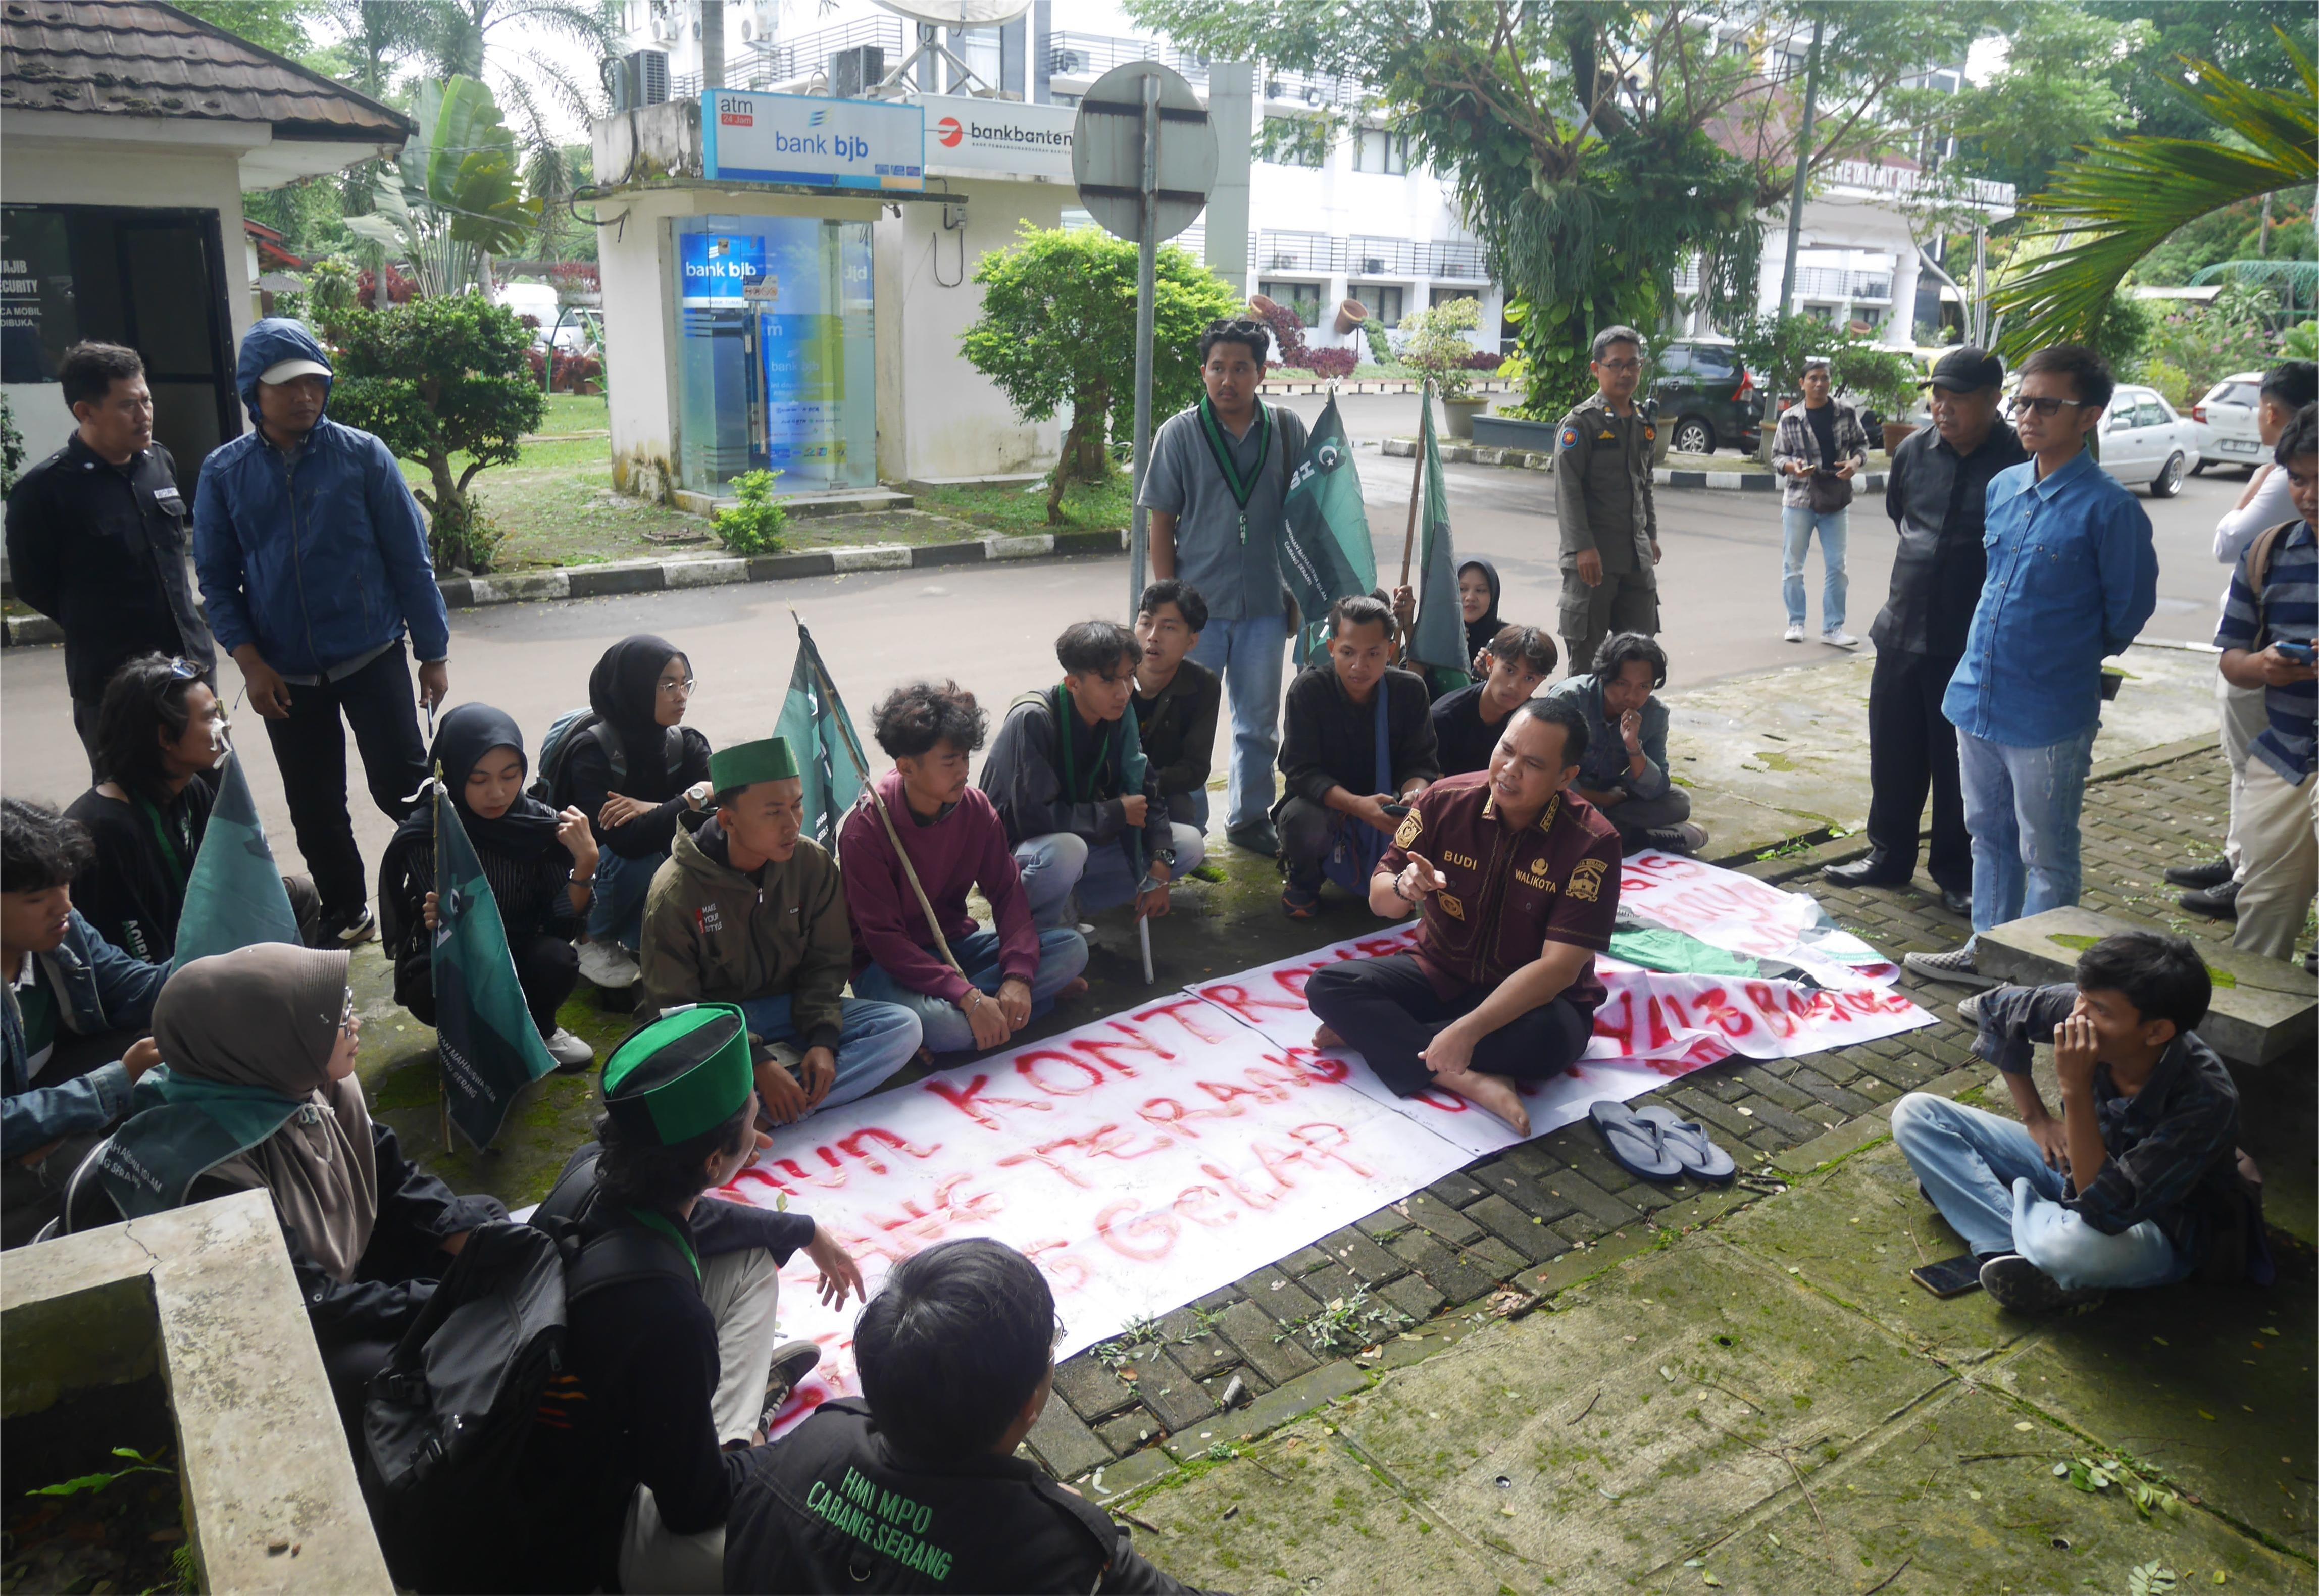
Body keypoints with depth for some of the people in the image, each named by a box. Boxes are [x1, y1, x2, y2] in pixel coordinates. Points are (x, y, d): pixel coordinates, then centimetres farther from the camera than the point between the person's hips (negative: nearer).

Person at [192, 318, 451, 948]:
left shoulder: (363, 455, -5)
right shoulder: (224, 472, 0)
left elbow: (410, 559, -3)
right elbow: (217, 578, 4)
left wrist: (434, 652, -2)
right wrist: (249, 661, -8)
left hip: (372, 658, -2)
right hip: (285, 676, 2)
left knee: (401, 786, -4)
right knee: (315, 807, 11)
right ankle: (345, 913, 28)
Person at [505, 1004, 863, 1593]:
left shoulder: (590, 1170, -17)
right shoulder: (666, 1313, -40)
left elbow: (687, 1218, 10)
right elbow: (694, 1505, -23)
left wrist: (807, 1232, 21)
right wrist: (750, 1457, -1)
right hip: (582, 1541, -7)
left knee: (748, 1258, 10)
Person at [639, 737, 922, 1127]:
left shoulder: (813, 863, -8)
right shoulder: (676, 891, -19)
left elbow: (826, 963, 0)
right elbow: (673, 1009, -16)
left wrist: (823, 1040, -17)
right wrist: (757, 1064, -26)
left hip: (788, 1008, 5)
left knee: (903, 1027, -21)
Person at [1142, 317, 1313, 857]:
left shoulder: (1288, 428, 0)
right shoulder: (1179, 433, -5)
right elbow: (1161, 523, -3)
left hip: (1265, 605, 2)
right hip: (1199, 604, -2)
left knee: (1259, 721, 15)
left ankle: (1249, 817, 31)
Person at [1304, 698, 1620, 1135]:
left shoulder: (1591, 843, -19)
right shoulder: (1445, 800, -10)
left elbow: (1559, 967, -24)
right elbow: (1379, 898, -3)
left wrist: (1469, 1030, -35)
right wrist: (1403, 889, -30)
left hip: (1532, 997, -3)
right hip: (1439, 974, 3)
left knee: (1549, 1038, -38)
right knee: (1327, 986, -21)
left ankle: (1373, 1034, -22)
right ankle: (1467, 1080, -31)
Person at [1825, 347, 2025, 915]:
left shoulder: (2018, 462, -11)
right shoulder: (1915, 451, 5)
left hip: (1971, 645, -5)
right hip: (1902, 630, 5)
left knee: (1961, 766, 5)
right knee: (1893, 755, 13)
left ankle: (1957, 873, 19)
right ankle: (1889, 855, 28)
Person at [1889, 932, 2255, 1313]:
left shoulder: (2206, 1100, -33)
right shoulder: (2079, 1005, -20)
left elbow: (2107, 1212, -38)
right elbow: (1995, 1010, 4)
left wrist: (2076, 1089, -41)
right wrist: (2036, 1118, 1)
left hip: (2156, 1230, -7)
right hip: (2077, 1165, 7)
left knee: (2077, 1245, -44)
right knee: (1915, 1114, -9)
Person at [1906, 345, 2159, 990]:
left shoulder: (2108, 509, -15)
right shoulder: (2004, 486, 5)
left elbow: (2128, 609, -5)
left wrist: (2071, 657, 8)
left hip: (2048, 713, -7)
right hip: (1978, 695, 7)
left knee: (2046, 857, 7)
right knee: (1989, 835, 20)